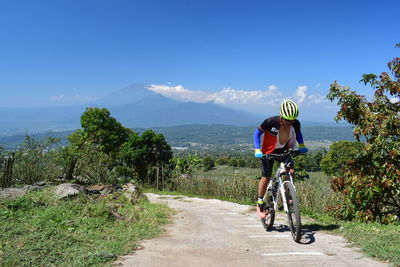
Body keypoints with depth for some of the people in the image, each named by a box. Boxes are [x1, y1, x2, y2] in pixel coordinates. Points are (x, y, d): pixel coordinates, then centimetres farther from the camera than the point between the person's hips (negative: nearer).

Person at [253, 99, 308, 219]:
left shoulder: (296, 124, -18)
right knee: (266, 177, -5)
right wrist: (257, 150, -25)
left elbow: (298, 133, 7)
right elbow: (257, 133, -16)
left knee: (290, 171, -17)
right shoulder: (271, 122, -30)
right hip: (269, 151, -3)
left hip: (284, 150, 4)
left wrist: (302, 145, -8)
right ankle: (260, 203, 12)